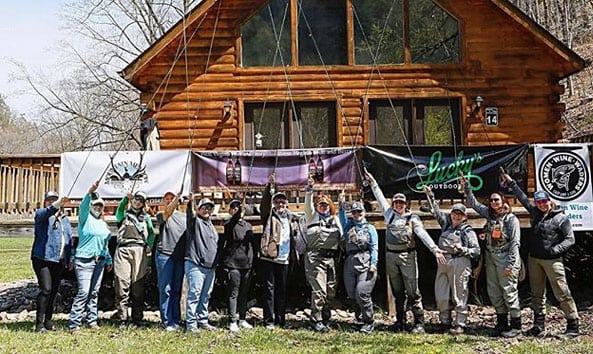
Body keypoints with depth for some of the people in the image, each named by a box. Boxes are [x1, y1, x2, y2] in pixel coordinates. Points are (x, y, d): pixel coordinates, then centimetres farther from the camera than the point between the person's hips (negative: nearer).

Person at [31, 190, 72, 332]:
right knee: (46, 289, -14)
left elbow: (70, 239, 18)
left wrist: (69, 258, 11)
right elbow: (46, 213, -23)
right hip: (42, 258, -5)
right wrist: (57, 204, -42)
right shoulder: (41, 214, 3)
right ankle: (39, 323, -8)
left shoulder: (65, 219, 19)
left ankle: (48, 320, 20)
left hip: (59, 260, 6)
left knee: (54, 291, 9)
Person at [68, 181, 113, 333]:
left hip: (99, 261, 7)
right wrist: (90, 191, -36)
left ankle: (92, 320, 16)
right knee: (84, 291, -13)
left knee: (94, 292, 9)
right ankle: (74, 323, -8)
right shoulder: (85, 218, 0)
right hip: (84, 260, -7)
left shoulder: (103, 224, 19)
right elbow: (83, 206, -21)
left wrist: (109, 260, 22)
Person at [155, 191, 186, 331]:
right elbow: (168, 212, -16)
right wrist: (178, 196, -27)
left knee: (177, 290, 6)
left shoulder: (184, 216, 17)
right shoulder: (161, 215, 6)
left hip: (180, 256, 3)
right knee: (165, 289, -4)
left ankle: (176, 320, 10)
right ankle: (167, 321, -1)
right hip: (164, 255, -3)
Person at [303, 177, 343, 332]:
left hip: (331, 258, 5)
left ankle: (325, 316, 24)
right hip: (315, 257, -4)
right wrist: (309, 191, -22)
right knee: (319, 290, -11)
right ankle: (317, 321, -4)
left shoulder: (335, 219, 19)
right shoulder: (312, 216, 9)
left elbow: (342, 235, 19)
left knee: (331, 291, 8)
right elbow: (308, 205, -9)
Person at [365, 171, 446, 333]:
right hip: (391, 256, 4)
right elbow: (380, 197, 18)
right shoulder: (389, 214, 10)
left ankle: (419, 323, -1)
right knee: (397, 292, 10)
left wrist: (435, 249, -23)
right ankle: (400, 322, 18)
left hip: (407, 257, -4)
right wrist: (372, 181, 23)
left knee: (413, 291, -5)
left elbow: (423, 235, -10)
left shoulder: (413, 219, 1)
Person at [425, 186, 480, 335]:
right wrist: (430, 196, 22)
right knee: (440, 295, 7)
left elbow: (477, 251, -1)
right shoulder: (446, 224, 15)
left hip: (459, 263, -6)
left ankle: (460, 324, 2)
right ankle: (445, 321, 19)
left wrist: (462, 249, -14)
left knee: (459, 295, -4)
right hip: (443, 262, 6)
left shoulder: (468, 230, 1)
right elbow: (436, 211, 25)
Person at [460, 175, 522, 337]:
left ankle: (516, 325, 2)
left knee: (509, 291, -5)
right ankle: (502, 322, 20)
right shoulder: (490, 215, 11)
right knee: (493, 292, 9)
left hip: (505, 258, -7)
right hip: (490, 258, 7)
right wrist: (466, 187, 14)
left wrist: (510, 264, -17)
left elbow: (515, 243, -11)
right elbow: (474, 203, 21)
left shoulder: (511, 219, -6)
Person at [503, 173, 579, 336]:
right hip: (534, 259, 6)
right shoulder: (535, 213, 10)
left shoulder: (561, 218, -4)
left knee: (562, 293, -7)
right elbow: (522, 198, 21)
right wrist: (511, 182, 24)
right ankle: (539, 325, 18)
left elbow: (570, 239, -6)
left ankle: (573, 325, -1)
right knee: (537, 294, 11)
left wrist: (556, 249, -19)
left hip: (552, 260, -6)